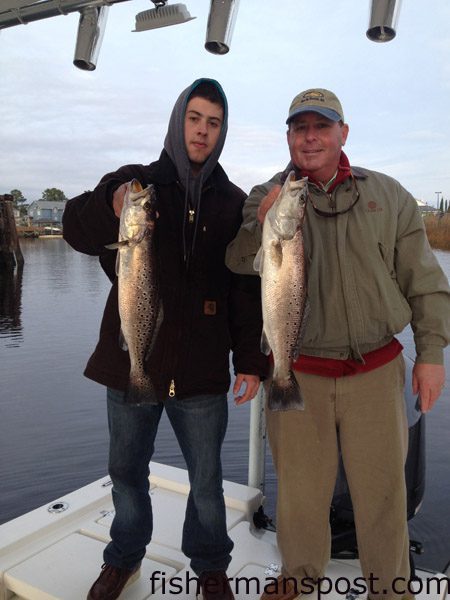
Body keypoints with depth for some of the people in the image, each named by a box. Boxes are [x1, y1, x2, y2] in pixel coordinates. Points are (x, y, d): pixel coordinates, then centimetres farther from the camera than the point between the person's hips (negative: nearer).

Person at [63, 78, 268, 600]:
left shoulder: (233, 203, 4)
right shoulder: (135, 181, 2)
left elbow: (248, 290, 2)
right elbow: (77, 228, -16)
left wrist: (250, 359, -4)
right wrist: (111, 207, -38)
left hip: (201, 369, 0)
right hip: (130, 361, 1)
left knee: (206, 479, 12)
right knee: (126, 469, 18)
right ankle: (124, 557, 42)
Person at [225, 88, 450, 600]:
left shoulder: (388, 196, 3)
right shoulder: (264, 200, 1)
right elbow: (235, 265, -14)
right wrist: (261, 225, -33)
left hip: (376, 371, 1)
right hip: (297, 374, 0)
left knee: (381, 489, 13)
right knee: (300, 489, 15)